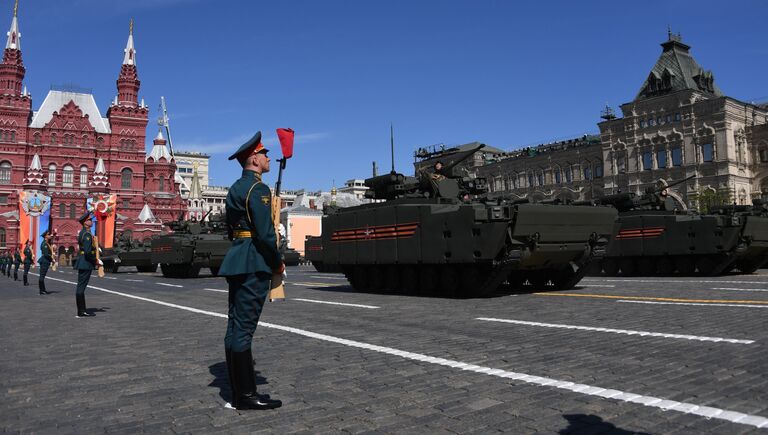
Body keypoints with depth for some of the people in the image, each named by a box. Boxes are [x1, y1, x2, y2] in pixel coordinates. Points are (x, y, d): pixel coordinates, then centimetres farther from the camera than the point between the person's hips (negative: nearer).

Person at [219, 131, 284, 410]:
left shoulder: (235, 188, 18)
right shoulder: (258, 188, -12)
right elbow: (265, 233, -19)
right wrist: (278, 263, -6)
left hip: (237, 261, 10)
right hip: (254, 264, -10)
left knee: (235, 326, 10)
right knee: (244, 328, -7)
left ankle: (238, 391, 19)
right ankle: (246, 395, 0)